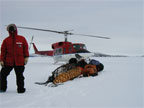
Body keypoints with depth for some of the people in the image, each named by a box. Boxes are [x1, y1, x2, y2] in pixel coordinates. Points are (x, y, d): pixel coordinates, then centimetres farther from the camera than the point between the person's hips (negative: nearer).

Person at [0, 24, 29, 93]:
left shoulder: (22, 39, 3)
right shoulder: (6, 40, 5)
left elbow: (25, 48, 6)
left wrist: (26, 57, 1)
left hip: (19, 62, -1)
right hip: (8, 62, 1)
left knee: (19, 76, 4)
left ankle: (21, 89, 18)